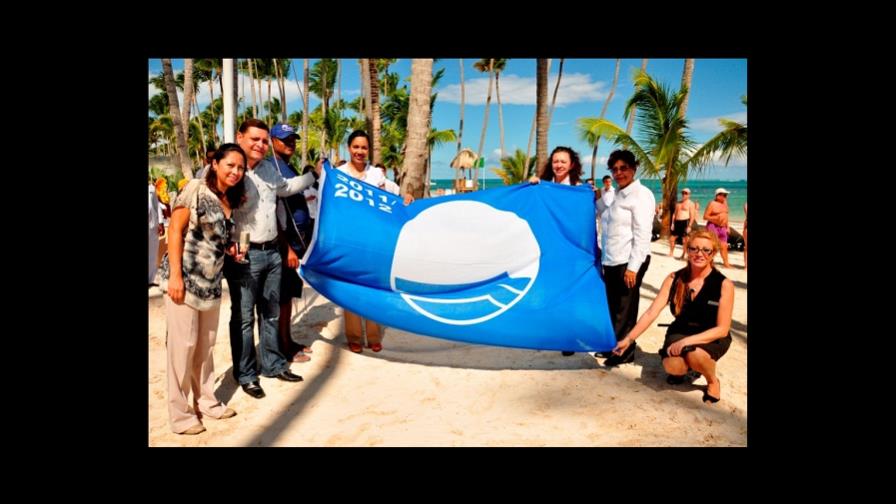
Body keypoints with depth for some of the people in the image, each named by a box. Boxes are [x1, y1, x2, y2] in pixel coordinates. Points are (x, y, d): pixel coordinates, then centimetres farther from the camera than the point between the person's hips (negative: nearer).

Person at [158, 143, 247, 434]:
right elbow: (175, 231, -13)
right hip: (185, 278, -7)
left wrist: (229, 248, 2)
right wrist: (175, 275, -18)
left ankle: (206, 401, 28)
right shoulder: (195, 190, -9)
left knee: (206, 344, 14)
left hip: (211, 281, 7)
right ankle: (180, 413, 11)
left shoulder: (231, 200, 11)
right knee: (183, 344, -2)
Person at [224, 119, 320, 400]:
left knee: (271, 313, 18)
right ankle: (245, 374, 19)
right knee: (243, 317, 4)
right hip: (245, 255, -7)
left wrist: (314, 174, 30)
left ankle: (272, 364, 33)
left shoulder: (269, 168, 10)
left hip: (272, 251, 8)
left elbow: (285, 188, 30)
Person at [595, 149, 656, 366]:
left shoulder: (641, 194, -10)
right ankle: (612, 347, 30)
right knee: (612, 307, 16)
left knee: (625, 310, 2)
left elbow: (643, 234, -17)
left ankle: (624, 353, 16)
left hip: (628, 262, -8)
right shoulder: (617, 194, 16)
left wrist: (633, 267, -20)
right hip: (611, 261, 8)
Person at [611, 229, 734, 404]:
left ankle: (713, 381, 0)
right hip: (680, 332, 2)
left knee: (693, 354, -36)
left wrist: (687, 341, -27)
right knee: (672, 366, -28)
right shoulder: (674, 279, -8)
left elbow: (722, 329, -15)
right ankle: (683, 369, 12)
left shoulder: (724, 285, -15)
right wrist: (629, 339, -17)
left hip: (711, 337, -2)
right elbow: (651, 313, -9)